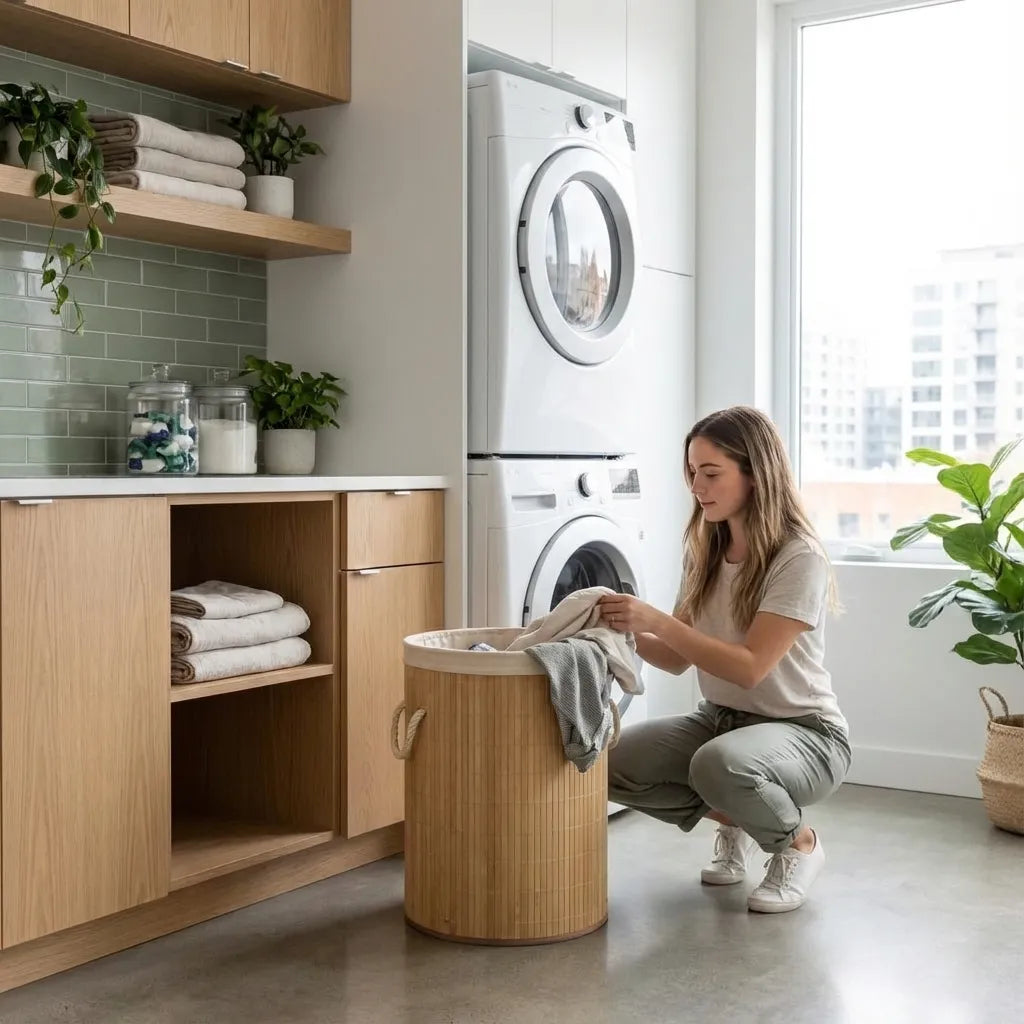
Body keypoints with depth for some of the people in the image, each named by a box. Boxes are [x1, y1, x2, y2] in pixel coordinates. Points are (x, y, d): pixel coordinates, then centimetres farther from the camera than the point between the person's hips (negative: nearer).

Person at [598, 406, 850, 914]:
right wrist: (628, 630, -15)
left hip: (802, 730, -7)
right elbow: (678, 658, 5)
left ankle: (798, 843, -4)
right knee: (613, 763, -15)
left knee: (719, 763, -38)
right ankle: (734, 823, 11)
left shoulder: (799, 559, -19)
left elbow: (750, 667, -26)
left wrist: (657, 620, -31)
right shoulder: (703, 551, 3)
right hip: (720, 718, 7)